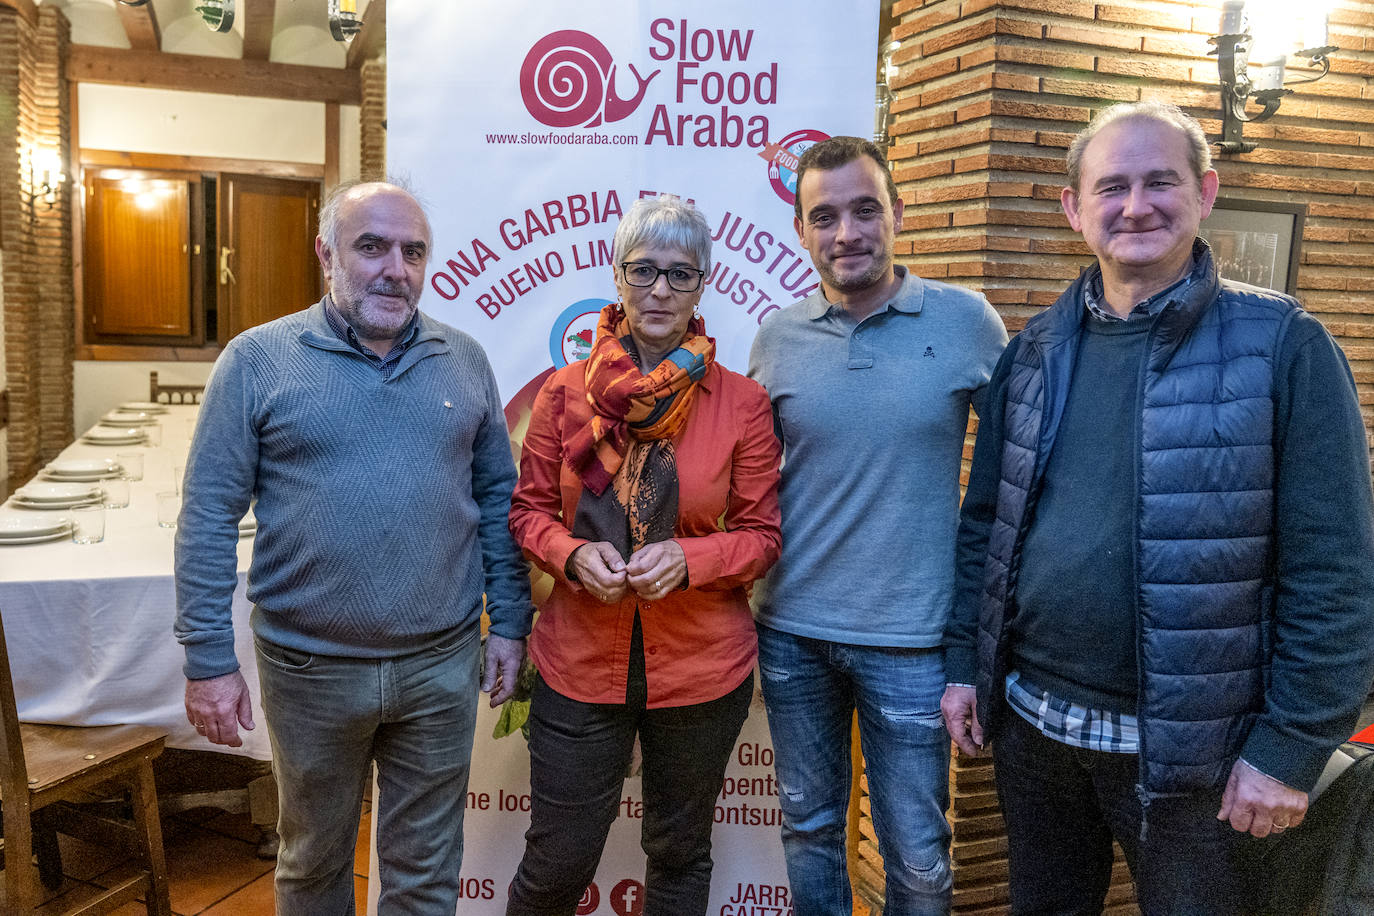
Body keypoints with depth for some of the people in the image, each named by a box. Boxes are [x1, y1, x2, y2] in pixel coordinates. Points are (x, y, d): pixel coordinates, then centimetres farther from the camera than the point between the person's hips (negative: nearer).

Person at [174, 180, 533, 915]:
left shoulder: (464, 361, 3)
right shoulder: (258, 359, -5)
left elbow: (498, 496, 7)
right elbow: (209, 518, -6)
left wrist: (509, 622, 4)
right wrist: (208, 661, -8)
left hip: (442, 664, 2)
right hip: (310, 669, -1)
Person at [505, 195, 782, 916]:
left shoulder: (741, 403, -4)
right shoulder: (566, 391, -1)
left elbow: (761, 535, -1)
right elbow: (528, 509, 5)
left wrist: (688, 560, -19)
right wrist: (573, 555, -15)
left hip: (701, 668, 0)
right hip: (580, 662, 0)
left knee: (680, 854, 19)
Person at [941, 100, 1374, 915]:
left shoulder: (1283, 345, -10)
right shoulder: (1034, 352, 3)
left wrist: (1292, 747, -13)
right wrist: (966, 662, 6)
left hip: (1189, 747, -4)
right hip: (1031, 722, 4)